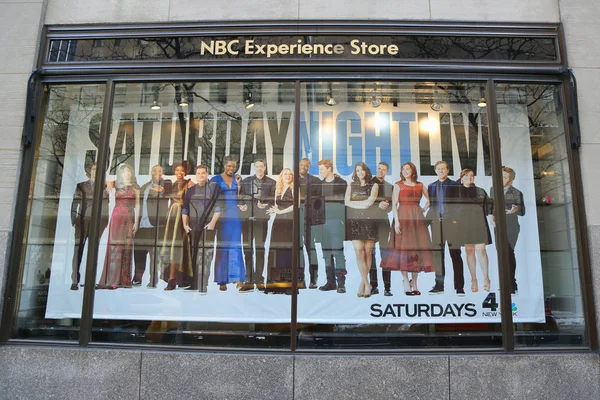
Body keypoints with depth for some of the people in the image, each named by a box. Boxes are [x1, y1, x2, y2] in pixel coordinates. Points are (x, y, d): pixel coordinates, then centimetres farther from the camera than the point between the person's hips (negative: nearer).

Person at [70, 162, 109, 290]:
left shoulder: (104, 187, 13)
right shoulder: (81, 186, 13)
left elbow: (105, 206, 9)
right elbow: (75, 203, 8)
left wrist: (104, 222, 1)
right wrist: (73, 220, -1)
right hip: (82, 221, 0)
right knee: (78, 249, -7)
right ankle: (75, 281, -7)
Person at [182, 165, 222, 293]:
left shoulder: (214, 187, 4)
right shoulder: (191, 190, 17)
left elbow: (219, 206, -3)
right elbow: (185, 208, 16)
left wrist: (213, 222, -14)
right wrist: (185, 224, 4)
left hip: (208, 227, -4)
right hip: (193, 228, 5)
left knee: (206, 257, -10)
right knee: (193, 256, 4)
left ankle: (203, 287, -10)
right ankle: (193, 285, 11)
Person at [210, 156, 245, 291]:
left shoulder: (237, 178, 10)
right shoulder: (216, 179, 2)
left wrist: (238, 184, -4)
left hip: (235, 215, 2)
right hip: (221, 215, -2)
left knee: (235, 245, 0)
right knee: (222, 245, 1)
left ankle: (238, 277, 1)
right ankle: (222, 280, 6)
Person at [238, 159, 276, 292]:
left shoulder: (271, 183, 8)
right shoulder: (246, 181, 13)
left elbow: (273, 200, 2)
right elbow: (240, 197, 8)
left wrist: (265, 206, -15)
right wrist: (241, 205, -11)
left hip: (262, 219, -1)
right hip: (247, 218, 1)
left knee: (260, 248, 2)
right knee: (247, 248, 1)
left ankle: (259, 279, 8)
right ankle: (249, 280, 6)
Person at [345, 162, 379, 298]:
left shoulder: (373, 185, 10)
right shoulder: (351, 186, 17)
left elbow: (370, 202, -4)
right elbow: (346, 202, 3)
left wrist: (355, 203, 1)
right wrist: (362, 204, -3)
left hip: (369, 220, -1)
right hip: (355, 220, 1)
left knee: (368, 252, -4)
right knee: (359, 251, -10)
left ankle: (362, 284, 4)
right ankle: (367, 284, -6)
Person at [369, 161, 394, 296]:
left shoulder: (390, 186, 15)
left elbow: (391, 206, 11)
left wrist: (386, 206, -11)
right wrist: (378, 205, -13)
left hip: (383, 221, 1)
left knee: (385, 254, -4)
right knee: (370, 253, 0)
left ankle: (387, 287, -1)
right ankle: (373, 286, 6)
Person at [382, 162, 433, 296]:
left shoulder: (420, 185, 12)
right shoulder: (398, 185, 4)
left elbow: (429, 200, 22)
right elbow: (394, 204, -5)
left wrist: (423, 210, 6)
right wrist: (396, 221, -14)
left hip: (417, 219, 3)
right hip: (403, 218, -3)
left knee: (418, 248, 2)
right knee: (404, 248, -4)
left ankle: (414, 283, 10)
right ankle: (406, 283, 1)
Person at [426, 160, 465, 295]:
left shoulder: (455, 185, 8)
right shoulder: (431, 186, 17)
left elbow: (459, 204, 2)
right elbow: (430, 205, 13)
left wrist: (456, 220, -9)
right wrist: (428, 219, 2)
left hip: (451, 223, -3)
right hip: (436, 223, 3)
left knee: (455, 254, -2)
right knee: (438, 255, 4)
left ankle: (459, 287, 1)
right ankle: (439, 285, 10)